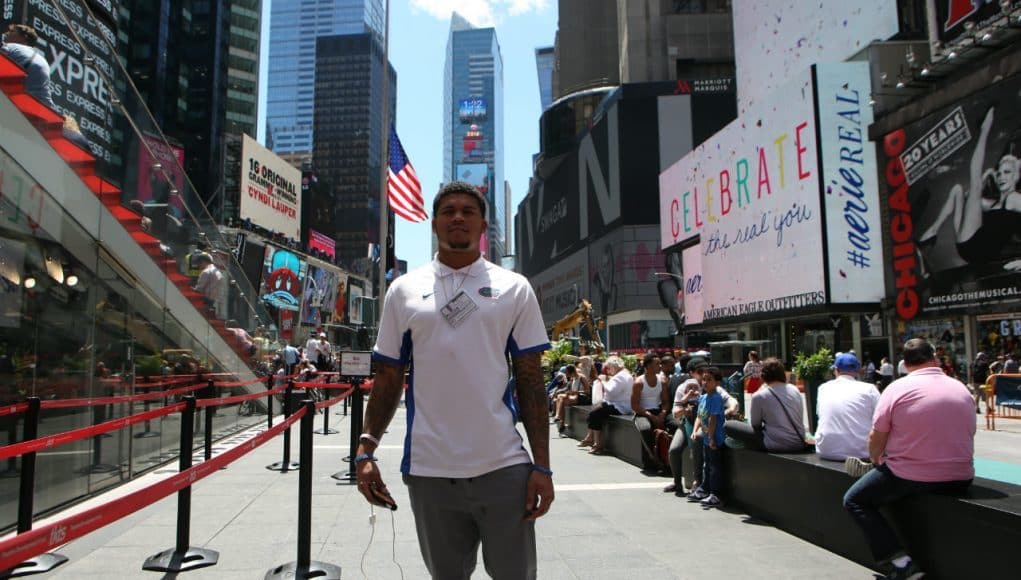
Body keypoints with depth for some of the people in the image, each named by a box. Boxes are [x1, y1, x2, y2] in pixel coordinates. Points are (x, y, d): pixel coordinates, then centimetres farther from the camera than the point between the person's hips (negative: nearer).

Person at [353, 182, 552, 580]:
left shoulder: (514, 289, 3)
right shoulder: (404, 290, 5)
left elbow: (531, 382, 1)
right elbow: (388, 379, 8)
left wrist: (542, 465, -4)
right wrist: (365, 450, -2)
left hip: (504, 467, -1)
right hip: (429, 471, 1)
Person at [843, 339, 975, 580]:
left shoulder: (897, 388, -10)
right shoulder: (961, 389, 5)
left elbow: (875, 440, -7)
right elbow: (967, 434, 15)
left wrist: (877, 461, 14)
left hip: (910, 478, -6)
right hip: (960, 481, 6)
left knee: (854, 500, 10)